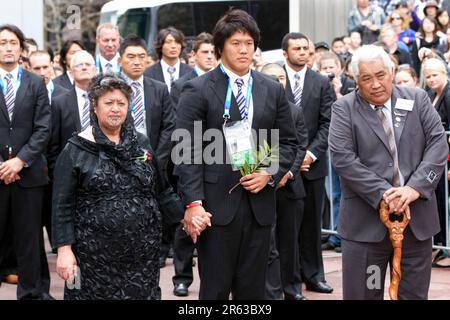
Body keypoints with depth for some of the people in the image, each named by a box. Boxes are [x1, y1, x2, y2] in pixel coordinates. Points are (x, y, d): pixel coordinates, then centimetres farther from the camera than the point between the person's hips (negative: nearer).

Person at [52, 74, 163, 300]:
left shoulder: (141, 144, 9)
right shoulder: (76, 150, -2)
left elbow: (159, 190, 14)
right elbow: (62, 205, -4)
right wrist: (64, 249, -10)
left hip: (142, 251, 3)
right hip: (94, 253, -3)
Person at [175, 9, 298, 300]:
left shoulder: (273, 90, 11)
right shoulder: (198, 90, -2)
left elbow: (288, 142, 15)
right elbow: (187, 151, -7)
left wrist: (270, 174, -4)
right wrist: (193, 203, -15)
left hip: (259, 203, 4)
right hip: (216, 205, -4)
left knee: (253, 289, 8)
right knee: (215, 289, 1)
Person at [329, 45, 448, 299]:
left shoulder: (418, 100, 7)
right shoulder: (344, 109, 0)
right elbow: (343, 158, -10)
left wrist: (415, 188, -15)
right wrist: (382, 194, -18)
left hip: (417, 218, 2)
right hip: (366, 220, -2)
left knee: (414, 294, 9)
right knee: (363, 294, 4)